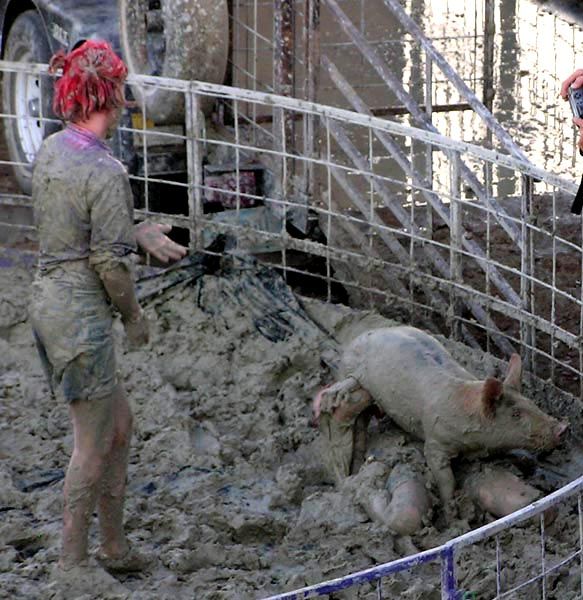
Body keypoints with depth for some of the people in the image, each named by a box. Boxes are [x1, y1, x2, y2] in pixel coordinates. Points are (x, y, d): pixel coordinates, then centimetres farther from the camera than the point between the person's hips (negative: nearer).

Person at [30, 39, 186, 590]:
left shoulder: (50, 150, 5)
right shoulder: (105, 172, -21)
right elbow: (110, 261, -18)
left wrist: (141, 234, 14)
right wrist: (133, 316, -2)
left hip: (48, 298, 9)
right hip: (80, 313, -9)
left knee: (119, 424, 20)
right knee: (94, 443, 5)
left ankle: (114, 547, 29)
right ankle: (73, 561, 16)